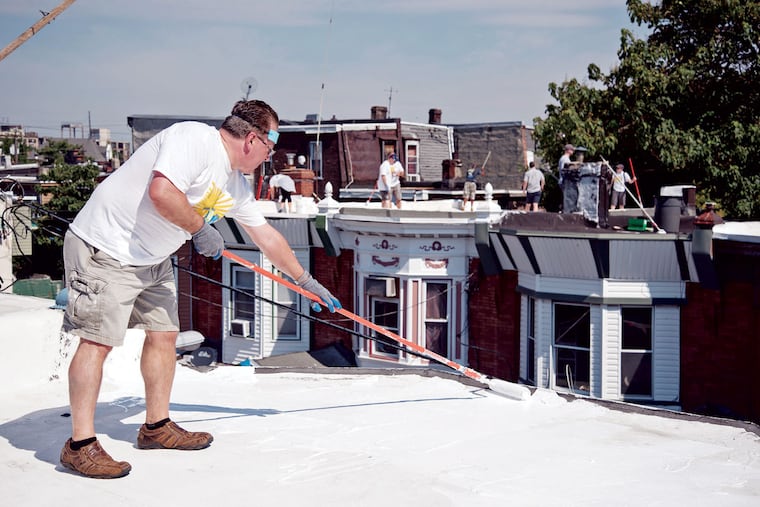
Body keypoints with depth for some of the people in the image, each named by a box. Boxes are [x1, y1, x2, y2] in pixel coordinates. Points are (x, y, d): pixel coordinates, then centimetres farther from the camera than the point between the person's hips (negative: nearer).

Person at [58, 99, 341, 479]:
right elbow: (162, 192, -34)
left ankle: (156, 427, 25)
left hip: (152, 259, 10)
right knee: (98, 340, -11)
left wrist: (307, 282, 27)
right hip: (105, 248, -10)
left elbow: (265, 235, 21)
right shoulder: (194, 139, -19)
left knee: (163, 334, 11)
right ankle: (80, 445, -6)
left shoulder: (235, 183, 10)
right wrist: (200, 228, -18)